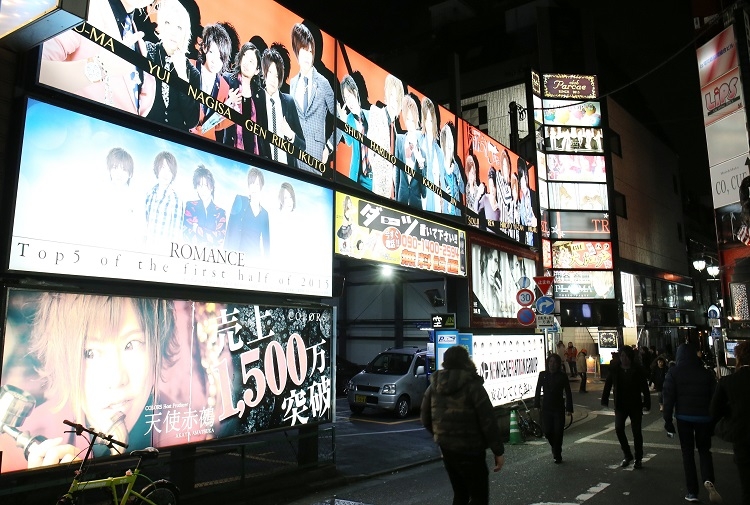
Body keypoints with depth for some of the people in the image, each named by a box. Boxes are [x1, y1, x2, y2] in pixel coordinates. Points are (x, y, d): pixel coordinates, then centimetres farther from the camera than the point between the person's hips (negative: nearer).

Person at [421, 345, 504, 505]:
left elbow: (425, 419, 11)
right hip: (469, 451, -6)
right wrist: (498, 451, -8)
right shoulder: (472, 385, -14)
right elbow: (488, 421, -16)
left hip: (446, 449, 7)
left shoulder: (434, 385, 4)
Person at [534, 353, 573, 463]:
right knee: (547, 432, -2)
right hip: (546, 408, 2)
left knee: (558, 433, -1)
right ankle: (554, 447, 30)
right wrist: (537, 404, 5)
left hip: (559, 408, -1)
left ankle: (557, 455, 15)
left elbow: (568, 393, -1)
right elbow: (538, 390, 7)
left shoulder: (562, 376, -4)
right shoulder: (543, 375, 1)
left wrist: (569, 408, -4)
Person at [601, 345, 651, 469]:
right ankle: (627, 455, 9)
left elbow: (645, 388, -6)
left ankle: (638, 459, 20)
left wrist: (647, 403, -11)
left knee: (636, 432, 5)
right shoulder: (614, 370, -1)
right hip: (620, 406, 2)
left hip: (635, 406, -2)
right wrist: (604, 401, 0)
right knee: (618, 428, -10)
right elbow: (608, 386, 3)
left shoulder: (637, 370, -7)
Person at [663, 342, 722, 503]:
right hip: (704, 418, 1)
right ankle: (708, 480, -8)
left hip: (684, 417, -1)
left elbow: (669, 398, -7)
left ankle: (692, 491, 9)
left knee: (688, 453, 10)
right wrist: (714, 422, 9)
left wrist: (667, 420, -1)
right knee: (704, 449, 17)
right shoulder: (707, 373, 1)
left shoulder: (674, 373, -4)